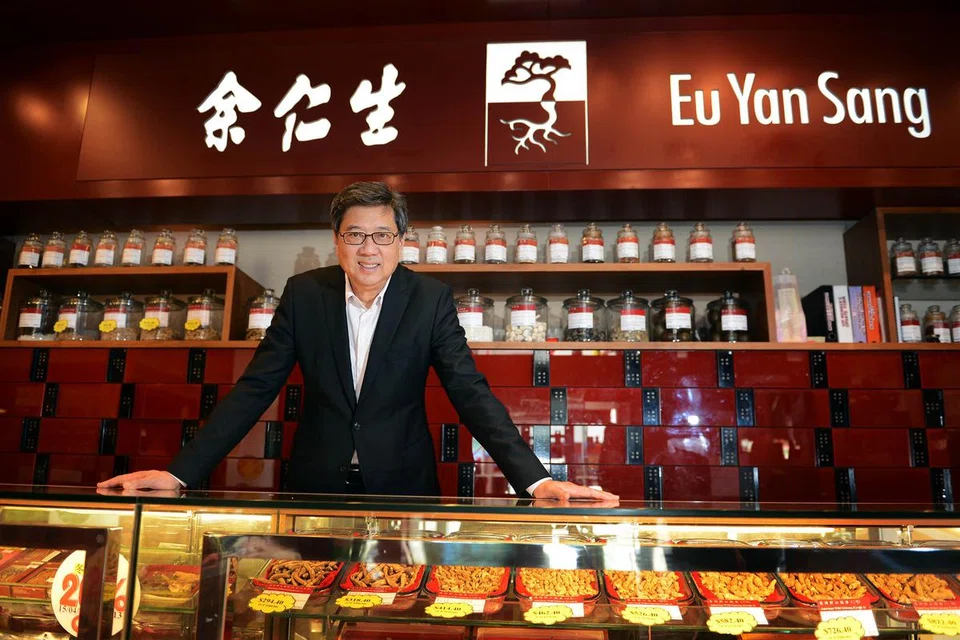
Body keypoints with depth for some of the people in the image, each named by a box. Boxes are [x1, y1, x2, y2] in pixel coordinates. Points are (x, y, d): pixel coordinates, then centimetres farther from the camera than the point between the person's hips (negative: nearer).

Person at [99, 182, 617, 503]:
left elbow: (471, 392, -13)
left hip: (402, 487, -1)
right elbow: (254, 389, -3)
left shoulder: (430, 300, -9)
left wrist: (535, 480, -24)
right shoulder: (304, 293, -4)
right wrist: (180, 472, -12)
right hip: (316, 485, 1)